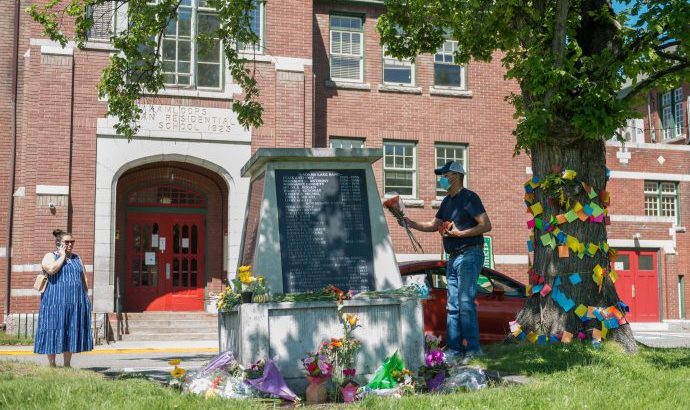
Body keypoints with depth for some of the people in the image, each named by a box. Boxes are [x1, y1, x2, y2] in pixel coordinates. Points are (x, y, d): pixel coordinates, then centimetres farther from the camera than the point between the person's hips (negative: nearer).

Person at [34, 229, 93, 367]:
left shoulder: (77, 258, 17)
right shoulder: (50, 256, 1)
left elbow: (84, 278, 16)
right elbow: (51, 269, -20)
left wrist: (86, 297, 9)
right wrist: (62, 256, -10)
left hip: (76, 302, 5)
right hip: (56, 302, -5)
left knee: (72, 332, 4)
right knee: (54, 331, -3)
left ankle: (67, 364, 11)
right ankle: (51, 364, 4)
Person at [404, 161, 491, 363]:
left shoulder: (468, 198, -10)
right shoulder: (447, 201, 17)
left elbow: (486, 225, -16)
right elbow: (433, 225, 23)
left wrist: (459, 233, -18)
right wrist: (410, 223, 10)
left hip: (469, 255, -9)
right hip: (453, 257, 9)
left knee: (466, 303, -11)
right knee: (453, 306, 8)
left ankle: (473, 349, -6)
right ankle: (454, 349, 13)